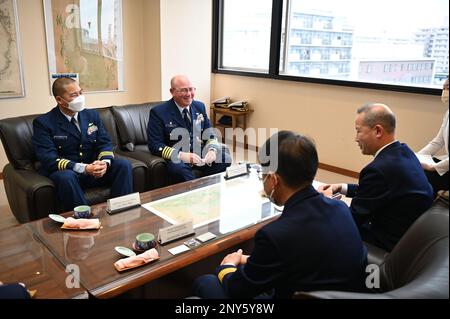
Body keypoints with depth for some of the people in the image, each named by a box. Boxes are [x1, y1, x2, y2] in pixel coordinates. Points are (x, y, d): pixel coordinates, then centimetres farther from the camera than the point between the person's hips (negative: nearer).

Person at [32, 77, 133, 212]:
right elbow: (49, 159, -16)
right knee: (65, 177, -37)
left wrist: (104, 162, -20)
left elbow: (105, 143, 4)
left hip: (94, 169, 4)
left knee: (124, 164, -19)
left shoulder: (92, 115, 9)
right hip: (66, 172, -4)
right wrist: (84, 168, -29)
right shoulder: (43, 123, -6)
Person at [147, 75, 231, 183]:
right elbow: (155, 145, -10)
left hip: (201, 153, 5)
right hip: (175, 157, -4)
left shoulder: (200, 106, 10)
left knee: (226, 159, -20)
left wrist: (212, 150, -11)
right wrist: (181, 155, -26)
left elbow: (210, 135, 14)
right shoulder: (158, 112, -5)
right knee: (179, 168, -37)